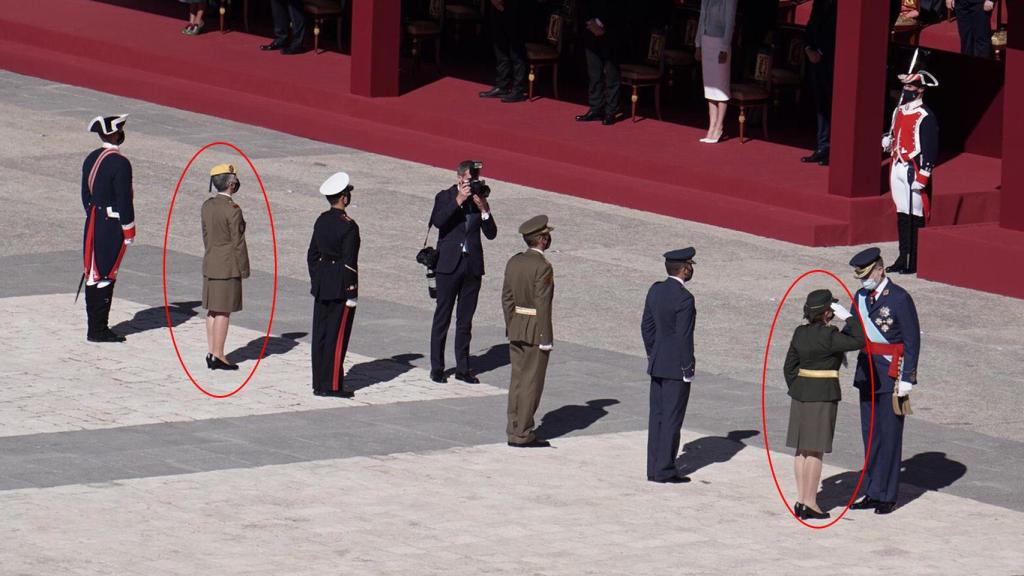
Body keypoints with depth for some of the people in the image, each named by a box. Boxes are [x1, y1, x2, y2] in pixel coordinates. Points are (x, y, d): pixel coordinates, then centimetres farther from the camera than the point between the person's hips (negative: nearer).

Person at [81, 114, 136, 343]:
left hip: (93, 224, 8)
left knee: (93, 275, 12)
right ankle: (99, 330, -2)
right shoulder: (119, 163, -18)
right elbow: (124, 200, -18)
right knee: (106, 276, -4)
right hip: (113, 227, -8)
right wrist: (129, 230, -11)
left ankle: (95, 327, 18)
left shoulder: (90, 159, 7)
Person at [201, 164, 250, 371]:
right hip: (228, 266, -7)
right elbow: (238, 242, -15)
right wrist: (244, 270, -7)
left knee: (213, 310, 13)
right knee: (223, 311, -2)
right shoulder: (232, 210, -18)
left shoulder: (207, 206, 4)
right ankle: (218, 356, 0)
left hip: (210, 264, 8)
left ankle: (211, 352, 18)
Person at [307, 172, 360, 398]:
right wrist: (352, 293, -12)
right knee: (337, 335, -2)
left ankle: (319, 383, 15)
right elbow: (349, 261, -17)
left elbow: (312, 255, 11)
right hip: (341, 286, -7)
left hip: (321, 285, 7)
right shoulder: (348, 226, -16)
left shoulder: (321, 221, 6)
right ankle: (332, 385, 0)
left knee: (320, 334, 10)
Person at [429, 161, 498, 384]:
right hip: (449, 265, -3)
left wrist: (483, 210, -12)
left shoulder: (479, 199, 8)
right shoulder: (445, 197, 0)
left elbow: (491, 234, 2)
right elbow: (438, 221, -20)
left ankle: (463, 368, 15)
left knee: (465, 320, 9)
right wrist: (458, 201, -23)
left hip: (472, 265, 3)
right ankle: (437, 368, 7)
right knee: (442, 318, 1)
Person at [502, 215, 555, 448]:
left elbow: (507, 298, 10)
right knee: (531, 383, -2)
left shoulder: (514, 262, 6)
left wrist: (511, 327, 18)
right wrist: (545, 339, -14)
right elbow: (542, 304, -18)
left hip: (516, 328, 7)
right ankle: (523, 434, 0)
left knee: (517, 380, 13)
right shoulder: (542, 267, -17)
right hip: (536, 331, -7)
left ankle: (514, 430, 17)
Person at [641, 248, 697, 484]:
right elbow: (684, 337, -20)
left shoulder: (656, 290, 5)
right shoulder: (684, 298, -20)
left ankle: (654, 468, 17)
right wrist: (687, 369, -12)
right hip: (676, 367, -8)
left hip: (657, 364, 8)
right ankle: (665, 470, 3)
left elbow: (646, 326, 11)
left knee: (657, 416, 12)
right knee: (672, 418, -1)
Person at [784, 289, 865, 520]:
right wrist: (847, 316, -13)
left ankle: (801, 500, 15)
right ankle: (810, 504, 0)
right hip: (823, 395, -7)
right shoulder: (828, 335, -16)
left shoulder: (800, 333, 6)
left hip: (800, 393, 7)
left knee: (802, 448, 11)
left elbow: (789, 367, 11)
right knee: (815, 450, -3)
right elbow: (859, 341, -21)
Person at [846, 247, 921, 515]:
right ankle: (872, 492, 18)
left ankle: (887, 496, 5)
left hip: (891, 374, -7)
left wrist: (906, 379, -14)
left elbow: (912, 341, -12)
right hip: (867, 372, 7)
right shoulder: (861, 296, 8)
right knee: (870, 434, 11)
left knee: (889, 435, -1)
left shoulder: (900, 299, -13)